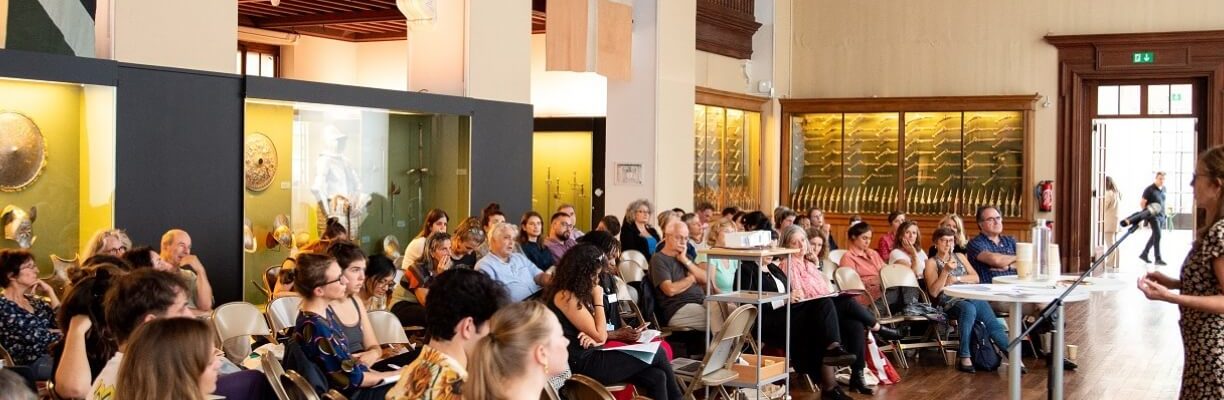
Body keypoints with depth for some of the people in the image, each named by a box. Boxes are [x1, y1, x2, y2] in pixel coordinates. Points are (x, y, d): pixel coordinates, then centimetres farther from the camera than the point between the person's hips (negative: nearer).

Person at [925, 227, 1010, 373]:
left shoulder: (960, 257, 23)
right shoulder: (931, 262, 8)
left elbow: (976, 278, 13)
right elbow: (934, 292, -4)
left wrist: (956, 278, -2)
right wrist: (946, 271, -14)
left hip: (972, 297, 4)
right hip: (950, 302, -4)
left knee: (992, 322, -25)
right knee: (968, 308, -38)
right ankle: (964, 357, -39)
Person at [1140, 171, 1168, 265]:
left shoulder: (1163, 189, 10)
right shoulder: (1149, 189, -11)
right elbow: (1142, 203, -10)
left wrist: (1164, 213, 16)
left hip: (1161, 216, 8)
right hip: (1153, 216, -8)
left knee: (1155, 236, 13)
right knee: (1157, 236, -13)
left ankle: (1144, 254, 26)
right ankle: (1158, 259, -11)